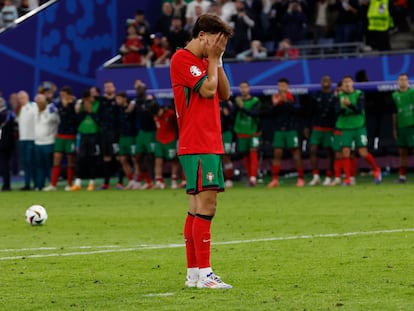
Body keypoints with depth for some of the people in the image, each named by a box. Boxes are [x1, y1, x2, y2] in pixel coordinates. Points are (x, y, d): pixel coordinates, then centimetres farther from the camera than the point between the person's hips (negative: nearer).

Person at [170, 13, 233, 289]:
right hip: (197, 145, -10)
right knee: (206, 205, -15)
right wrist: (213, 58, -5)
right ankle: (203, 273, -16)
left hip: (210, 145, 10)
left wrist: (217, 60, 8)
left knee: (198, 207, 10)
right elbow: (207, 90, -17)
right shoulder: (182, 59, -9)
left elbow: (224, 94, 14)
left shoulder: (205, 62, 19)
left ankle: (193, 273, 13)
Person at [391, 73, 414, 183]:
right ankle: (402, 176, 13)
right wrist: (394, 128, 13)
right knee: (402, 152, 8)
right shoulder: (395, 95, 9)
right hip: (401, 127, 4)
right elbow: (395, 113, 14)